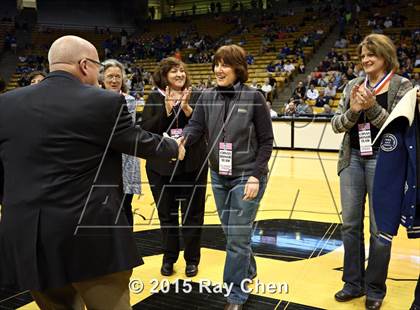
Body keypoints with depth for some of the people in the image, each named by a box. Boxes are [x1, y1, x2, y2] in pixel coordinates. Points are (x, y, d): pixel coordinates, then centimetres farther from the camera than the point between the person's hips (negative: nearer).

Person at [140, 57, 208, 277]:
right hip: (161, 165, 1)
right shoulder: (154, 98, 1)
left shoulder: (196, 96, 1)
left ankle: (192, 259, 23)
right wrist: (166, 111, -19)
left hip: (192, 164, 0)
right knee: (166, 214, 12)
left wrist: (187, 109, -20)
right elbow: (145, 129, -7)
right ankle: (169, 258, 28)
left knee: (192, 214, 7)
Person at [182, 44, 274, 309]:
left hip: (247, 176, -5)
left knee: (237, 237, -3)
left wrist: (256, 176, -15)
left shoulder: (254, 97, -10)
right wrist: (181, 140, -32)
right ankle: (249, 271, 43)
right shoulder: (208, 97, 2)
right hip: (219, 176, 5)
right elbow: (196, 126, -9)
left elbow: (266, 140, -8)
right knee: (232, 233, 18)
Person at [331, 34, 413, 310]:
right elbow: (336, 124, 5)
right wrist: (353, 111, -13)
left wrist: (372, 107, -20)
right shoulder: (353, 86, 10)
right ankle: (353, 283, 24)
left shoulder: (402, 85, -3)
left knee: (380, 228, 4)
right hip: (352, 159, 4)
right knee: (350, 224, 9)